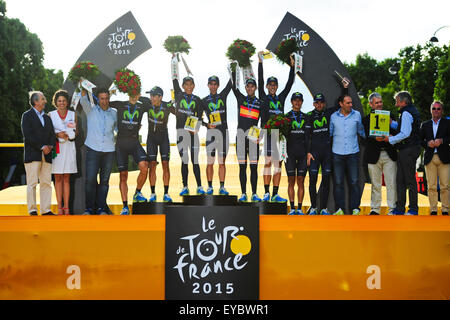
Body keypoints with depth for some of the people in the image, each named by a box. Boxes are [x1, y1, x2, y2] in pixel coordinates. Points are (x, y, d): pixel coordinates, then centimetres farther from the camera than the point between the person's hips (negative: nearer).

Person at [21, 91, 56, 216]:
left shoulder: (47, 118, 21)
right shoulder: (27, 116, 1)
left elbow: (52, 135, 16)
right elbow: (27, 135, -10)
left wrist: (50, 146, -5)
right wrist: (41, 147, -14)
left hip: (46, 155, 6)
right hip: (32, 155, -6)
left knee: (46, 183, 3)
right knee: (32, 183, -5)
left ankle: (46, 210, 6)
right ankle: (32, 210, -3)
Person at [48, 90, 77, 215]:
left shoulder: (73, 114, 9)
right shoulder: (51, 115, 6)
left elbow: (76, 132, 11)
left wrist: (68, 135, -10)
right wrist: (57, 135, -12)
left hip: (69, 147, 1)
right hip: (56, 148, -1)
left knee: (66, 178, 2)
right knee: (58, 178, -1)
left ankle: (66, 207, 3)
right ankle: (59, 207, 1)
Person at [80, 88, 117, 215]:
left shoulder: (114, 113, 14)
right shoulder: (91, 109, 7)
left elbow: (119, 128, 26)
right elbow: (83, 100, -12)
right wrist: (84, 89, -29)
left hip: (109, 150, 2)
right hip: (93, 149, -2)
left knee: (104, 180, 4)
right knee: (90, 179, -7)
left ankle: (101, 208, 10)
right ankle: (89, 208, 1)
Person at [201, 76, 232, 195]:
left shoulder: (223, 96, 12)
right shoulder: (204, 101, 7)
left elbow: (231, 83, 5)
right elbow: (198, 116, 5)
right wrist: (207, 124, -11)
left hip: (223, 131, 1)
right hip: (211, 131, -1)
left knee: (222, 162, 4)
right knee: (210, 162, -2)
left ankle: (222, 187, 7)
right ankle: (210, 187, 5)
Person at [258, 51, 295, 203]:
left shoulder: (281, 98, 15)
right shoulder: (263, 98, 5)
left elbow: (290, 83, 12)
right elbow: (260, 81, -4)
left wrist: (292, 66, 5)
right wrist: (260, 62, -9)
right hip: (268, 132, -4)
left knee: (278, 164, 3)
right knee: (268, 162, -5)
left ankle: (275, 194, 5)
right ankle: (266, 193, -1)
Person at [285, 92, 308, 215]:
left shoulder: (305, 117, 12)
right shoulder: (287, 116, 5)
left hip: (302, 153, 2)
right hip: (290, 153, -2)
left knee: (301, 181, 2)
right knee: (291, 181, 0)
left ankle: (300, 208, 6)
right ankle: (292, 208, 4)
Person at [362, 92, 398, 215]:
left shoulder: (389, 116, 13)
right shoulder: (366, 119, 7)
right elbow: (366, 137, -5)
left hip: (389, 154, 1)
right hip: (374, 155, -1)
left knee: (391, 183, -2)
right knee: (375, 184, 6)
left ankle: (392, 208, 3)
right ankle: (375, 208, 14)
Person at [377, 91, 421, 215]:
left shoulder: (406, 113, -13)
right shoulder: (413, 111, 18)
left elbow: (405, 134, -21)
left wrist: (388, 139, -15)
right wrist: (391, 122, 19)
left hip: (408, 150, -10)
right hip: (408, 150, 10)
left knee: (410, 180, -5)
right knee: (400, 180, 10)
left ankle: (413, 209, 0)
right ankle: (399, 208, 12)